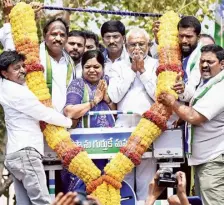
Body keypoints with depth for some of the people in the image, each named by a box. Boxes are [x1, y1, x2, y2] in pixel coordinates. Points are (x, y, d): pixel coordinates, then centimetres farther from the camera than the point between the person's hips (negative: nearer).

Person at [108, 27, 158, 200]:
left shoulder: (156, 65, 8)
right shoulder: (118, 66, 13)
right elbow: (114, 96, 0)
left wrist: (143, 71, -4)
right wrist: (132, 70, 0)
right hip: (123, 125, 2)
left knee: (146, 176, -3)